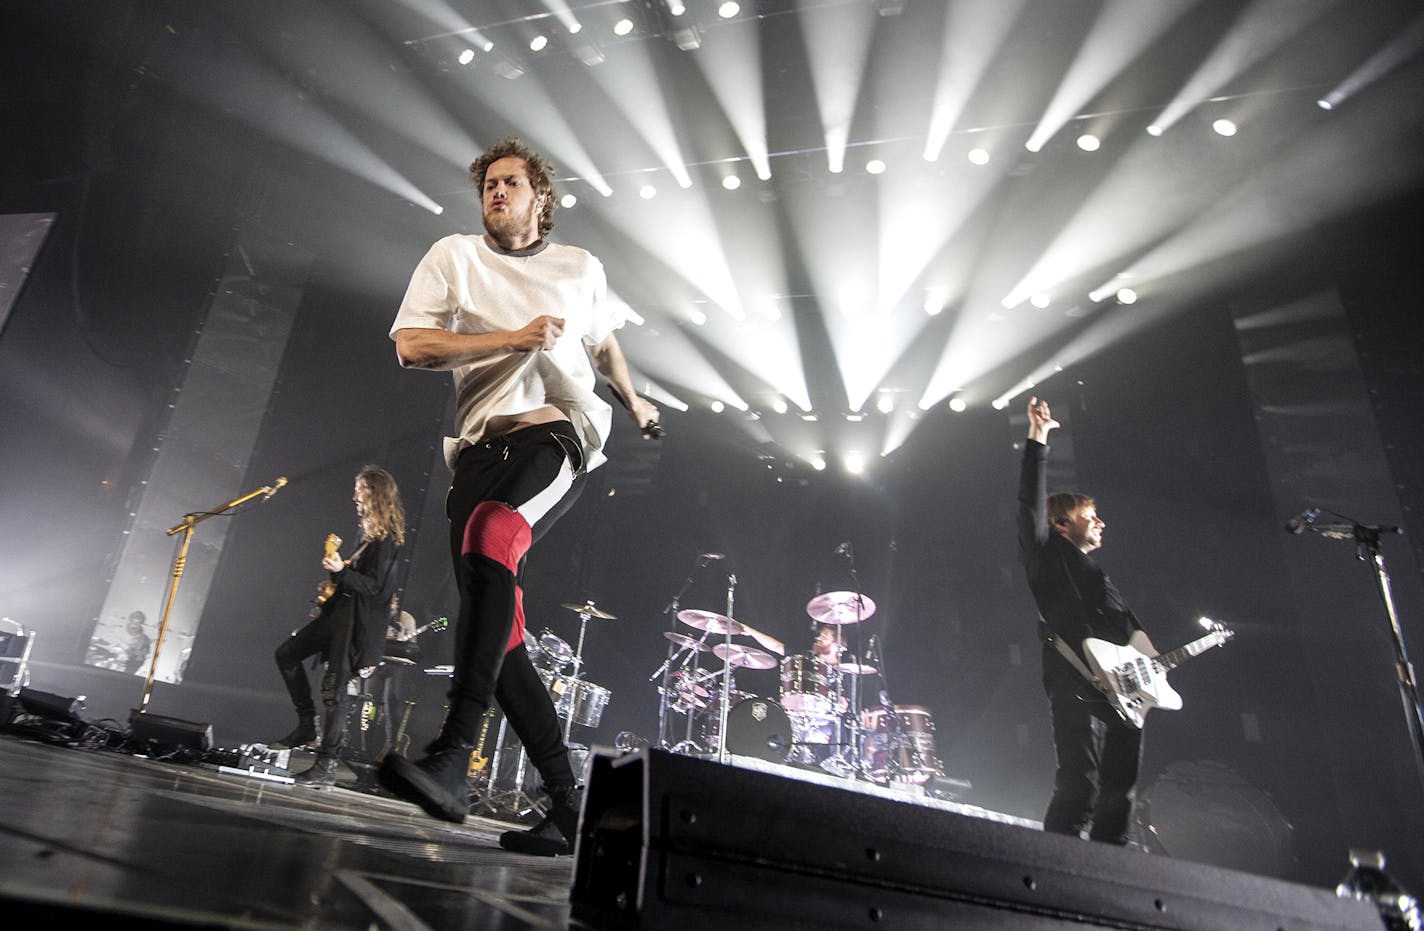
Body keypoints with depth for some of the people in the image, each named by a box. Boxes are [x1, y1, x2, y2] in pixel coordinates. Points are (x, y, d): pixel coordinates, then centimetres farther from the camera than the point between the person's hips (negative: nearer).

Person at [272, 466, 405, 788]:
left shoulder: (385, 539, -15)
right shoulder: (366, 533, 14)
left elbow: (373, 585, -19)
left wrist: (341, 571, -31)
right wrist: (334, 583, 13)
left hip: (360, 620, -10)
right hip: (340, 611, 10)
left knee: (334, 686, -10)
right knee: (287, 654, 14)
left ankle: (327, 766, -3)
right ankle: (307, 725, 21)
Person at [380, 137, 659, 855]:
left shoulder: (581, 268, 19)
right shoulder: (454, 257, 15)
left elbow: (603, 340, 38)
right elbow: (411, 344, 1)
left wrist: (634, 401, 47)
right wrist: (510, 339, -7)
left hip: (557, 432, -2)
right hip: (482, 445, 3)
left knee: (489, 534, -36)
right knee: (501, 635, -6)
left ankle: (453, 758, -40)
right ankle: (567, 807, 4)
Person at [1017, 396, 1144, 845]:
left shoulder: (1095, 573, 30)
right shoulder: (1050, 555, 7)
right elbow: (1032, 503, -7)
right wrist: (1038, 440, -11)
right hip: (1080, 686, -9)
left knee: (1119, 795, 9)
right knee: (1079, 789, -16)